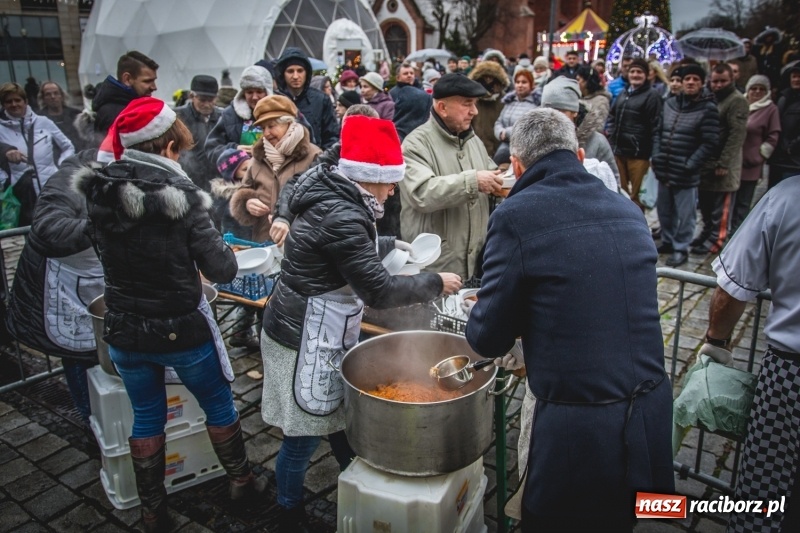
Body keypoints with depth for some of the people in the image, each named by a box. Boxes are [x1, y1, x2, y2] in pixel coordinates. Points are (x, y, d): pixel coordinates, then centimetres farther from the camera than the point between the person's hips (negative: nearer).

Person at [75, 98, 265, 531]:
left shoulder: (98, 194, -6)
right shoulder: (180, 197, -21)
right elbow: (222, 271, -18)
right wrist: (218, 246, 1)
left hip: (124, 332, 4)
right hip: (181, 330, -4)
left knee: (147, 418, 21)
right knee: (218, 404, 20)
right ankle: (240, 480, 39)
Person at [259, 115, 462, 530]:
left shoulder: (333, 198, 5)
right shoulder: (341, 217, -27)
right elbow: (379, 291, -26)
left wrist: (390, 245, 22)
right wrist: (435, 284, -13)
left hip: (319, 335, 10)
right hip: (305, 340, -10)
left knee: (342, 417, 21)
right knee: (303, 437, 7)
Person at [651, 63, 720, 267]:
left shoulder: (708, 108, -7)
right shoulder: (669, 103, 9)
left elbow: (710, 143, -11)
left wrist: (689, 165, -15)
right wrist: (656, 155, 2)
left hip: (686, 173, -5)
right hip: (664, 170, 5)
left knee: (684, 214, 4)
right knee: (664, 209, 17)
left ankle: (681, 248, 18)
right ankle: (667, 241, 34)